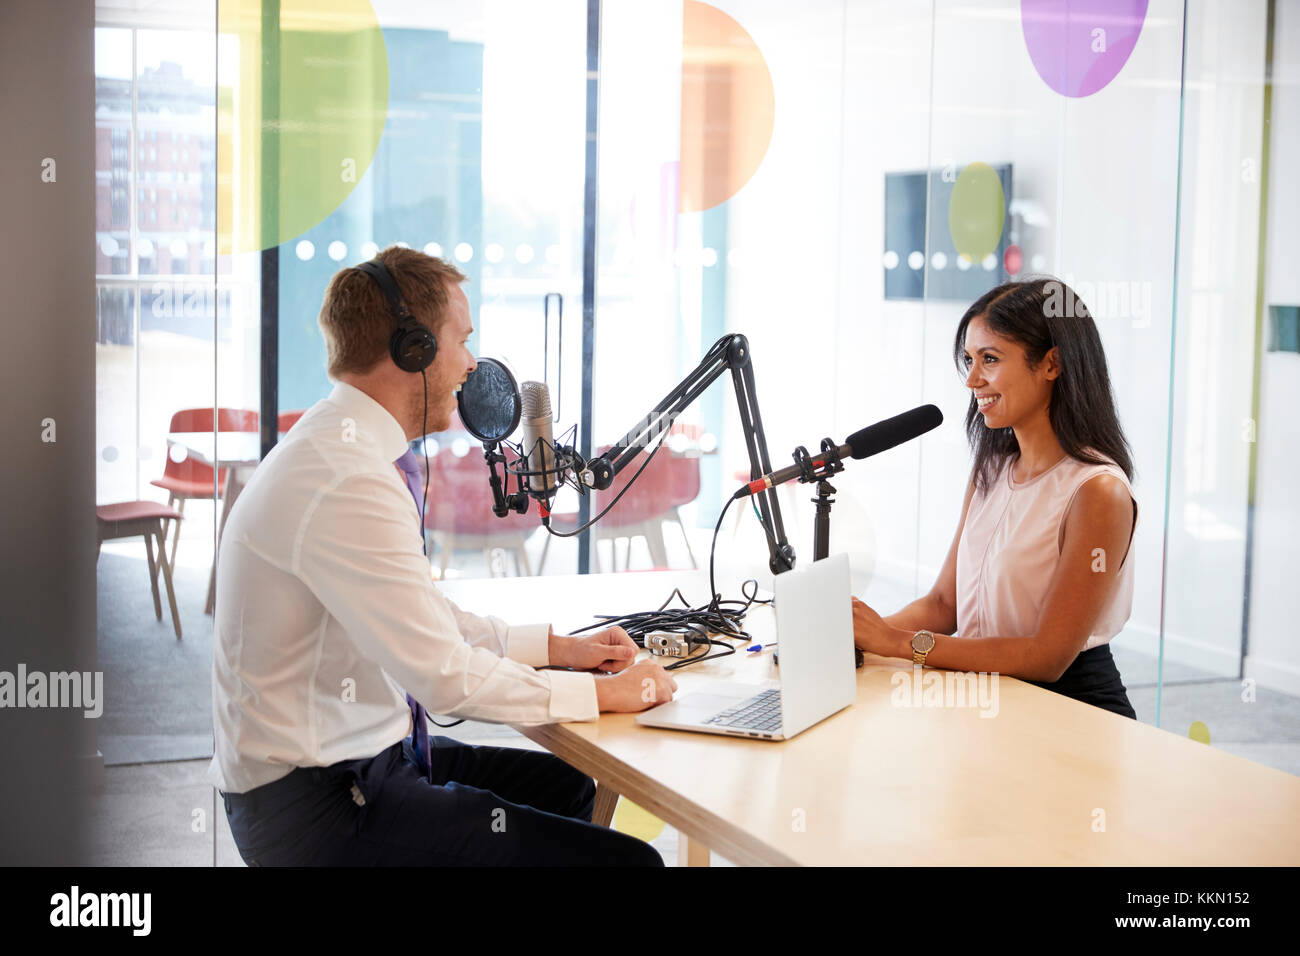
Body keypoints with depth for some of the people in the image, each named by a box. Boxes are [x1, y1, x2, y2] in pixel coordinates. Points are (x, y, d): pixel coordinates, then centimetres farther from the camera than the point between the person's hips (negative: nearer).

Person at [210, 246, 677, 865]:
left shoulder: (338, 447, 9)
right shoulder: (346, 482, -24)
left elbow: (424, 621, 19)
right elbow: (446, 674, -23)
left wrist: (554, 646, 14)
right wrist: (600, 692, -12)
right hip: (313, 809, -11)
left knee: (565, 785, 23)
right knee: (626, 859, -17)